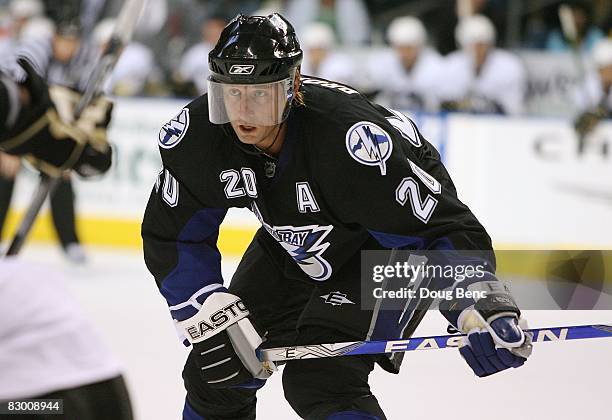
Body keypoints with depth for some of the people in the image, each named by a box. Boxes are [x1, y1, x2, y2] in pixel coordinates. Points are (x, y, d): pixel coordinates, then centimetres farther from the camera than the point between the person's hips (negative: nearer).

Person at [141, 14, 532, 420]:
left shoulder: (350, 138, -39)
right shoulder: (197, 134, -23)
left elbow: (447, 225, -36)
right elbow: (173, 237, -9)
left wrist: (485, 310, -49)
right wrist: (211, 319, -19)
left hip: (393, 249, -6)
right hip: (294, 247, 6)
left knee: (320, 380, -23)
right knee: (216, 373, 4)